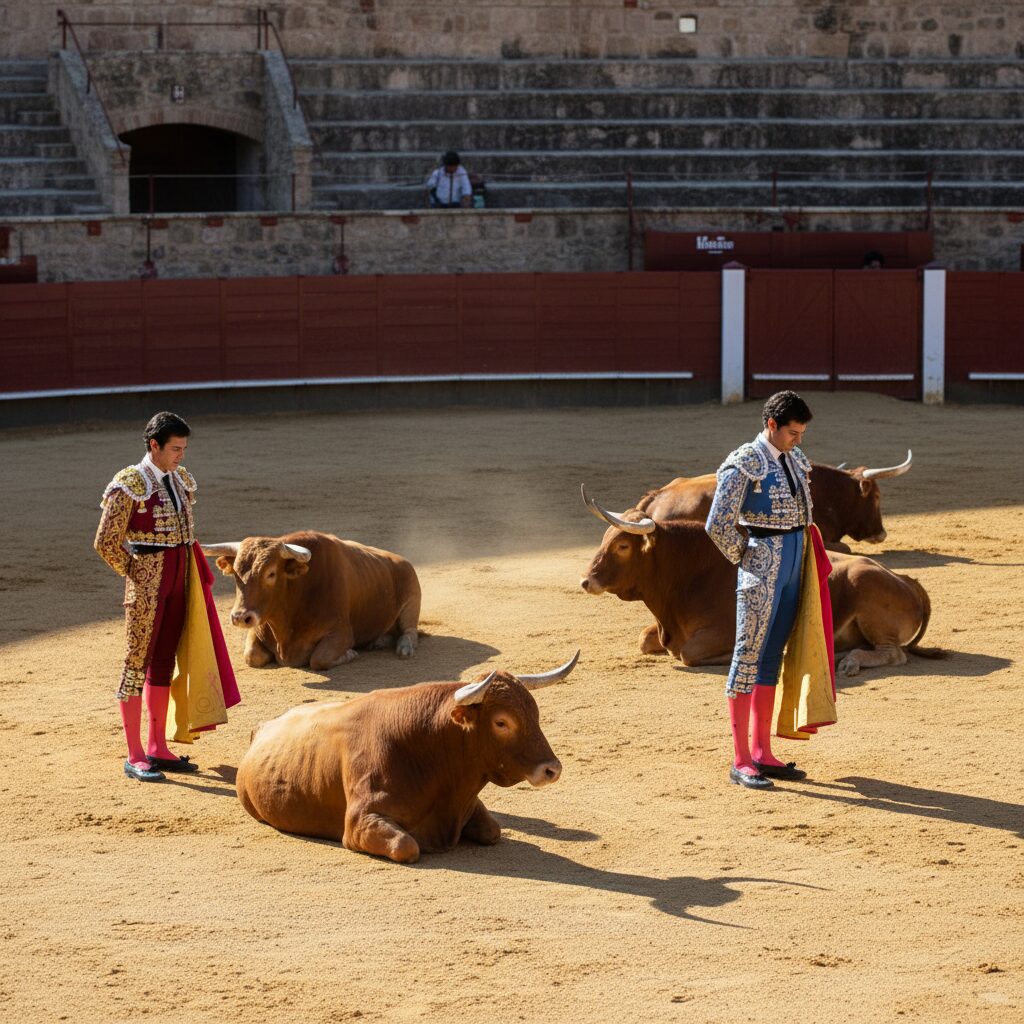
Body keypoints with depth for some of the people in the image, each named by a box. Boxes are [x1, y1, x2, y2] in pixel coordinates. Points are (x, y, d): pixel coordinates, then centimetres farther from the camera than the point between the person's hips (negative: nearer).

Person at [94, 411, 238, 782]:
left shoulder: (181, 480, 9)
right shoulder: (130, 484, -13)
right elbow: (106, 542, -13)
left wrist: (191, 575, 15)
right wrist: (136, 575, -5)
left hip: (179, 581, 7)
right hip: (146, 584, -7)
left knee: (164, 664, 13)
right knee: (137, 663, -2)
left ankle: (157, 748, 21)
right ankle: (134, 757, 2)